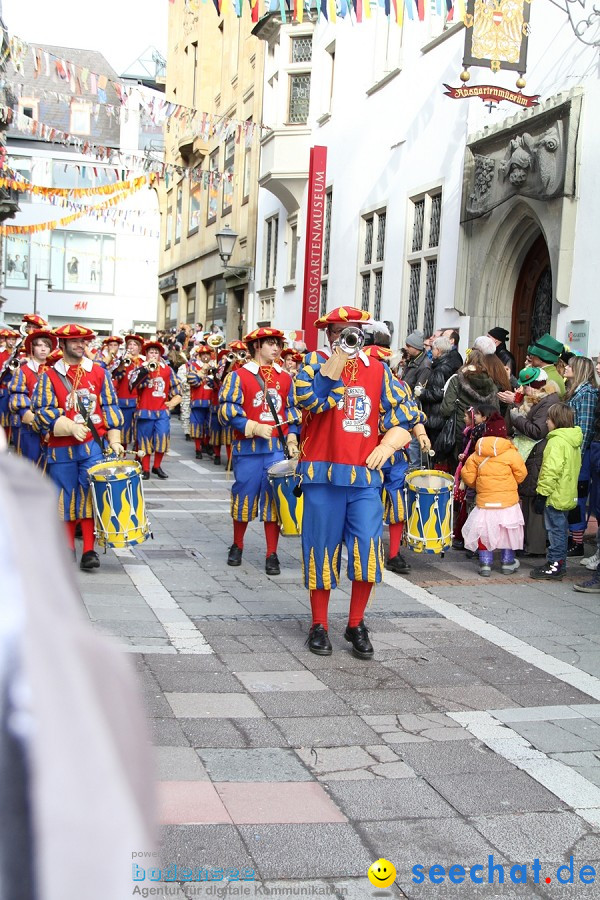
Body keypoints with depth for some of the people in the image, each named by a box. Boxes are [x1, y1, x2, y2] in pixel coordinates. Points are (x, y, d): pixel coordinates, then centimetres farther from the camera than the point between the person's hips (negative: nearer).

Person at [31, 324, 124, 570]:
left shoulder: (99, 372, 9)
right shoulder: (49, 376, 3)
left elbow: (110, 407, 9)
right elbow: (42, 410, -4)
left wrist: (114, 440, 1)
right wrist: (70, 427, -17)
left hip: (94, 445, 0)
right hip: (62, 448, 0)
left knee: (90, 495, -5)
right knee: (66, 498, 6)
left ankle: (89, 550, -1)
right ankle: (67, 549, 19)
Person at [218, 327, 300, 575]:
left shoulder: (285, 378, 12)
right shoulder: (239, 376, -1)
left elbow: (292, 412, 18)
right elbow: (227, 410, -7)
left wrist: (292, 439, 7)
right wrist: (254, 428, -16)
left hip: (278, 448, 3)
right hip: (248, 448, -3)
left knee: (274, 499, 1)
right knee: (244, 496, 6)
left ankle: (272, 555, 8)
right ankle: (237, 546, 27)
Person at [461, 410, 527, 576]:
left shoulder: (476, 454, -2)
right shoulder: (511, 453, -10)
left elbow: (468, 477, 0)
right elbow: (521, 475, -4)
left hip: (484, 501, 1)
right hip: (508, 500, -1)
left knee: (484, 532, 12)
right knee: (509, 531, 14)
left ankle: (485, 563, 10)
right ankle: (507, 562, 23)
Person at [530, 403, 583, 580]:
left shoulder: (557, 441, -19)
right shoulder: (574, 441, 12)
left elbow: (552, 470, -25)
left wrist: (542, 493, -21)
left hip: (555, 496, -10)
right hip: (568, 496, 10)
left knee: (556, 530, -3)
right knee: (561, 529, 16)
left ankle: (554, 565, 1)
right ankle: (560, 563, 24)